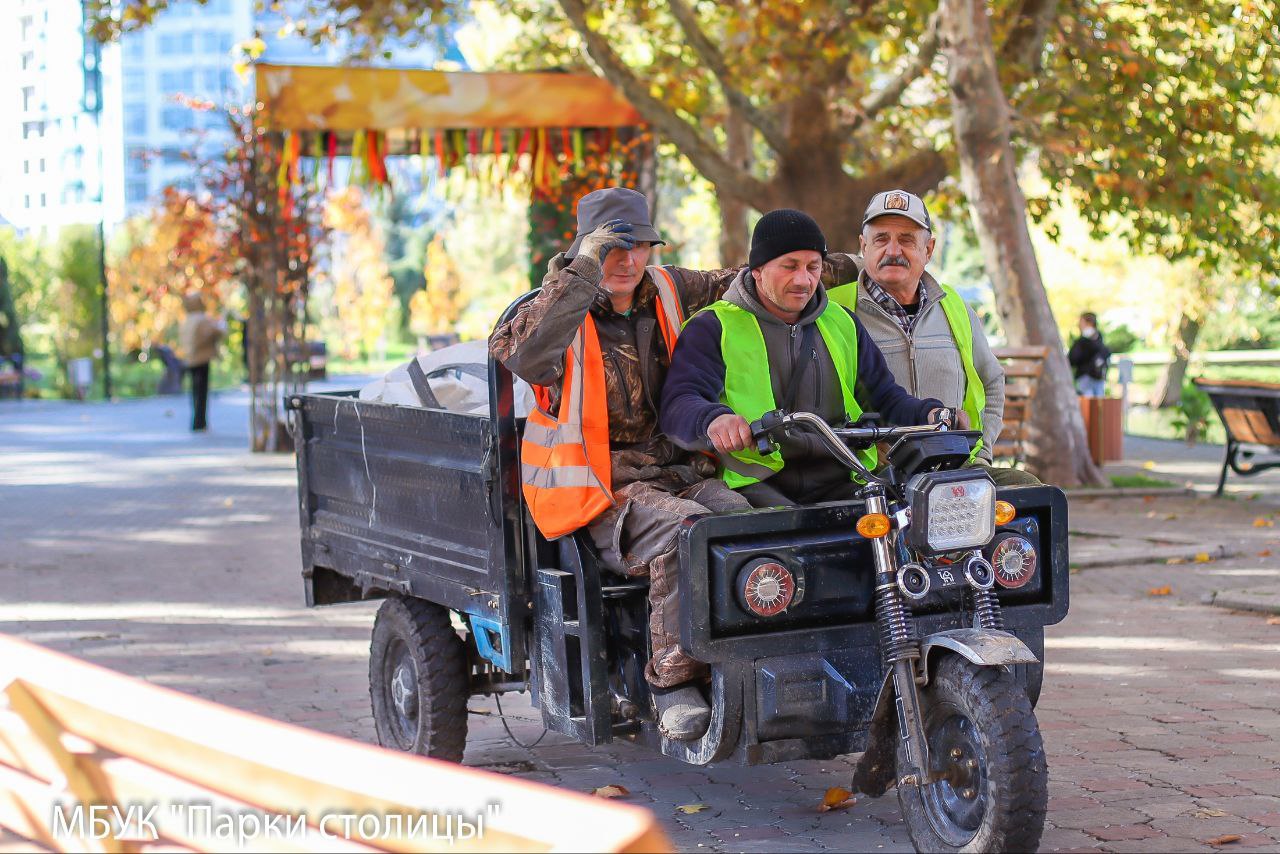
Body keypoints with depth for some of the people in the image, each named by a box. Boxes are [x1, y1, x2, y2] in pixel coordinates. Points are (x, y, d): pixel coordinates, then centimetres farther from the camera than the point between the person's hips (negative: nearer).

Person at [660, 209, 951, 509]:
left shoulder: (841, 323, 23)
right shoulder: (714, 328, 7)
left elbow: (885, 396, 26)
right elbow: (678, 405, -8)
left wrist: (930, 414, 3)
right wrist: (714, 419, -32)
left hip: (838, 481, 5)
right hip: (756, 481, -5)